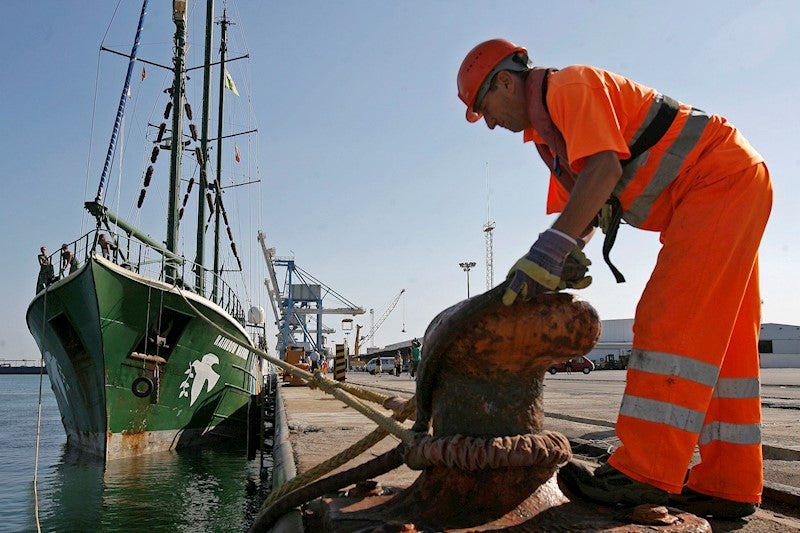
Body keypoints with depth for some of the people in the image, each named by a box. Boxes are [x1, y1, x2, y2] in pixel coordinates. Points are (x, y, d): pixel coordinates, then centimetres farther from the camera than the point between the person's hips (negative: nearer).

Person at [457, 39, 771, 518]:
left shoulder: (571, 85, -11)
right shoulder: (551, 134, 18)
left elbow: (604, 169, -26)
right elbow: (583, 211, 11)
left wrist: (548, 252, -30)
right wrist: (564, 263, -9)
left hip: (721, 177, -10)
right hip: (716, 192, 10)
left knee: (670, 322, -18)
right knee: (718, 340, 4)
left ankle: (646, 472, -19)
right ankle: (729, 485, 7)